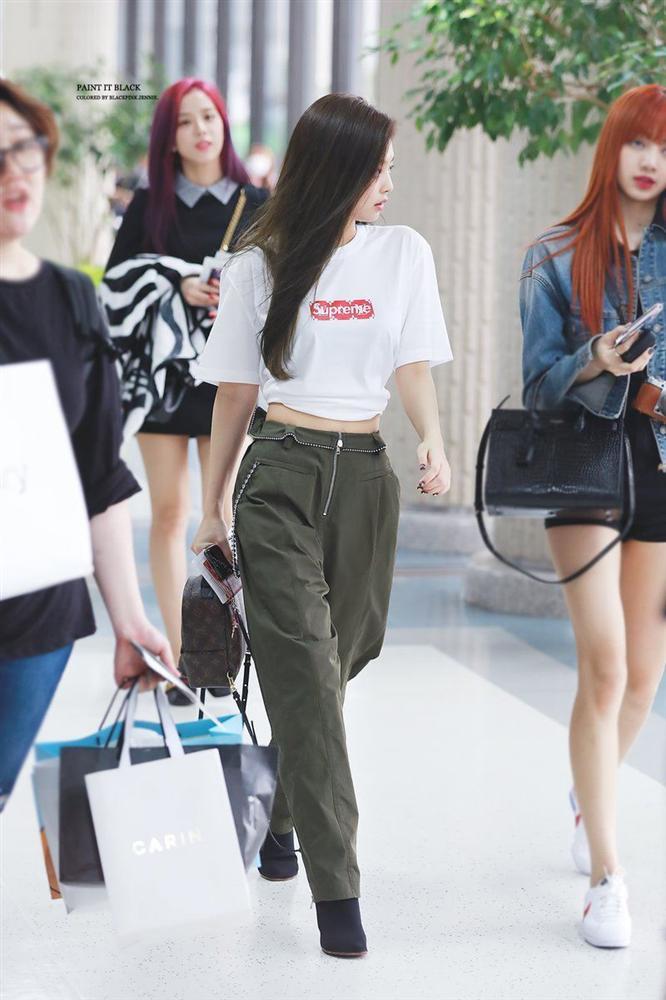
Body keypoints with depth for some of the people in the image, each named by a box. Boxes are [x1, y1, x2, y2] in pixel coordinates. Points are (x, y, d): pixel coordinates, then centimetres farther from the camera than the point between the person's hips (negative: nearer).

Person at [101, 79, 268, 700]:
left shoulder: (256, 205, 6)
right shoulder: (149, 204, 7)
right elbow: (119, 278, 3)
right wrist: (177, 286, -11)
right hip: (161, 369, 0)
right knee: (169, 513, 0)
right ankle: (176, 652, 4)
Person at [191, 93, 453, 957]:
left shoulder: (404, 252, 7)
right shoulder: (258, 266, 3)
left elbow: (414, 364, 1)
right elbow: (237, 391, 8)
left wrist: (433, 440, -19)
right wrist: (214, 506, 10)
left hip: (364, 473, 2)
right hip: (281, 473, -2)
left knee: (335, 663, 8)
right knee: (306, 672, -9)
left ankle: (279, 815, 34)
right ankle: (337, 888, -10)